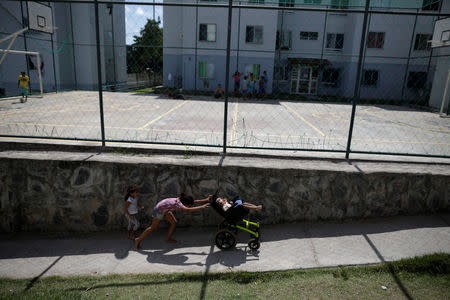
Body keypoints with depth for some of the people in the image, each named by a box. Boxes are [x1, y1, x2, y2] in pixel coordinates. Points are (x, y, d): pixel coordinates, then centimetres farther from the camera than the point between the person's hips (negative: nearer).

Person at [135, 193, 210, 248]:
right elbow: (188, 210, -53)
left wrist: (205, 200, -9)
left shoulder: (181, 200, -14)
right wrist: (202, 207, -55)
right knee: (153, 228, 4)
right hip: (159, 210, -8)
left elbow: (194, 201, -5)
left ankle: (168, 239, 22)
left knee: (174, 222, 7)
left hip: (165, 209, 8)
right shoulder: (178, 203, -37)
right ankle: (138, 239, 19)